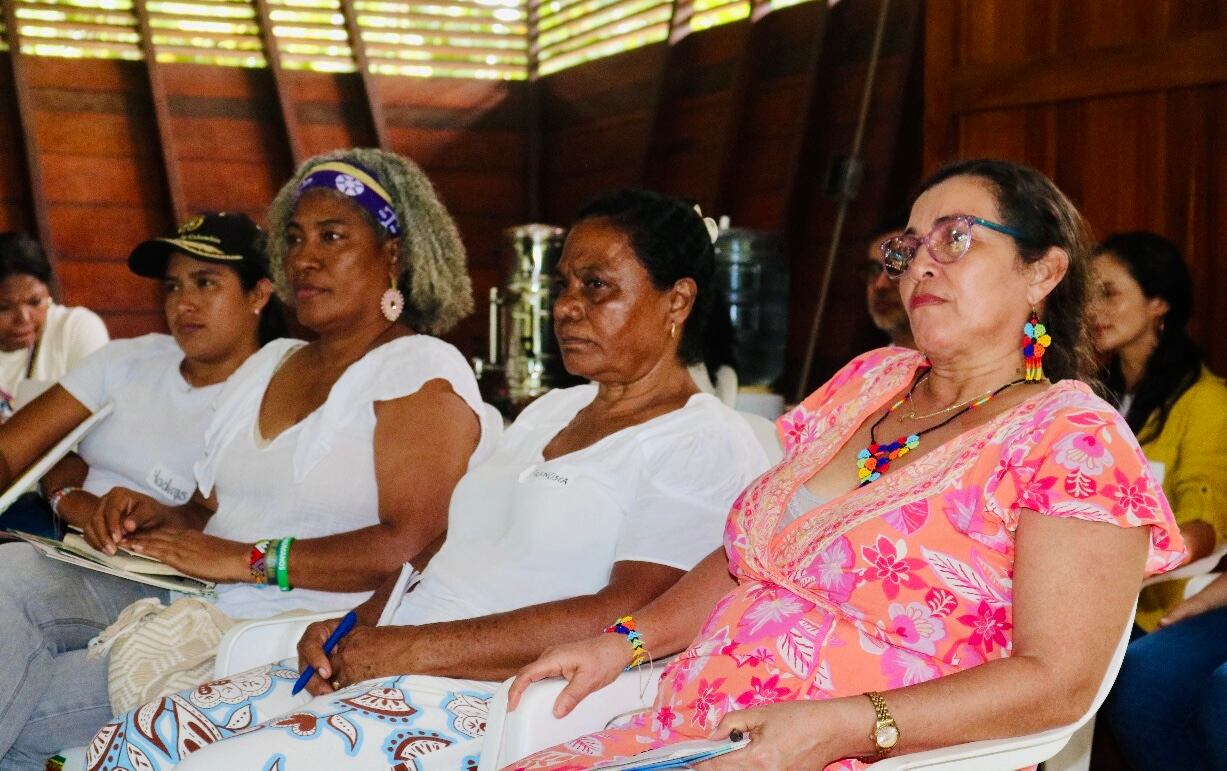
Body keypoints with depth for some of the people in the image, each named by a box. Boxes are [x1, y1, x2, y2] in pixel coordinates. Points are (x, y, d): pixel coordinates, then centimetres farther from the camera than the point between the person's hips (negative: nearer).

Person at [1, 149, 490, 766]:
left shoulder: (422, 373, -6)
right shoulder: (267, 365, 20)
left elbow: (414, 545, -19)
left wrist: (246, 559, -19)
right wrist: (163, 519, 0)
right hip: (197, 609, 8)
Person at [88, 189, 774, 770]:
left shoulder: (707, 445, -6)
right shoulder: (550, 411, 23)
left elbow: (629, 617, -19)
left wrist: (416, 647, -18)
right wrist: (358, 628, 3)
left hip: (487, 710, -8)